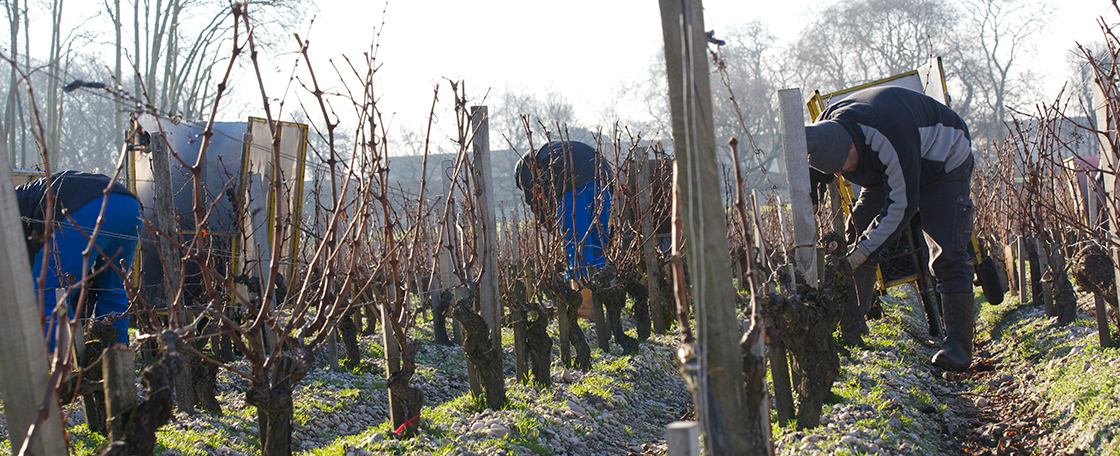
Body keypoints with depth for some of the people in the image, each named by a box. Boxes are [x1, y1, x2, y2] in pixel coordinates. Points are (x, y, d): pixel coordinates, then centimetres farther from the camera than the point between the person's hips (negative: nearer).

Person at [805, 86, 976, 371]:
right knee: (857, 234, -4)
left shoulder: (889, 138, -43)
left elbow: (902, 204, -36)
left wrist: (862, 253, -34)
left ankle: (958, 346, -14)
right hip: (886, 173, 7)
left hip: (944, 164, -7)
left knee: (947, 255, -17)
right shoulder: (824, 133, -21)